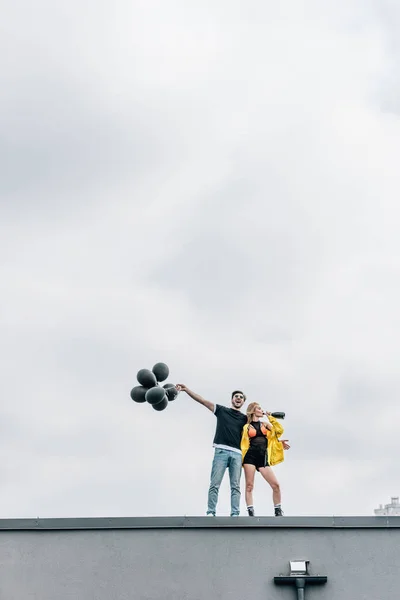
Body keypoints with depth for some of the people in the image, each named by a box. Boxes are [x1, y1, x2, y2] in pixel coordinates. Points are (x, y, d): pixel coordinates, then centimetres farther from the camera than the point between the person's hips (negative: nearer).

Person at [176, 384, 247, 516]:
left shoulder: (245, 419, 18)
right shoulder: (222, 410, 14)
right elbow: (202, 400, 8)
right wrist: (186, 389, 0)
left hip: (237, 454, 2)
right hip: (221, 451, -2)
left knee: (235, 486, -1)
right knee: (214, 484, -7)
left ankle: (235, 514, -3)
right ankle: (211, 513, -8)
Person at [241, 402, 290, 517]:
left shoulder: (265, 425, 19)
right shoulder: (246, 427, 11)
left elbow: (279, 431, 6)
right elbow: (243, 443, 11)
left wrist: (270, 418, 9)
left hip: (263, 457, 2)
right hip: (250, 456, -2)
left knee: (275, 485, -6)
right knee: (249, 486, -7)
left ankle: (278, 512, 5)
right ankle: (251, 513, -6)